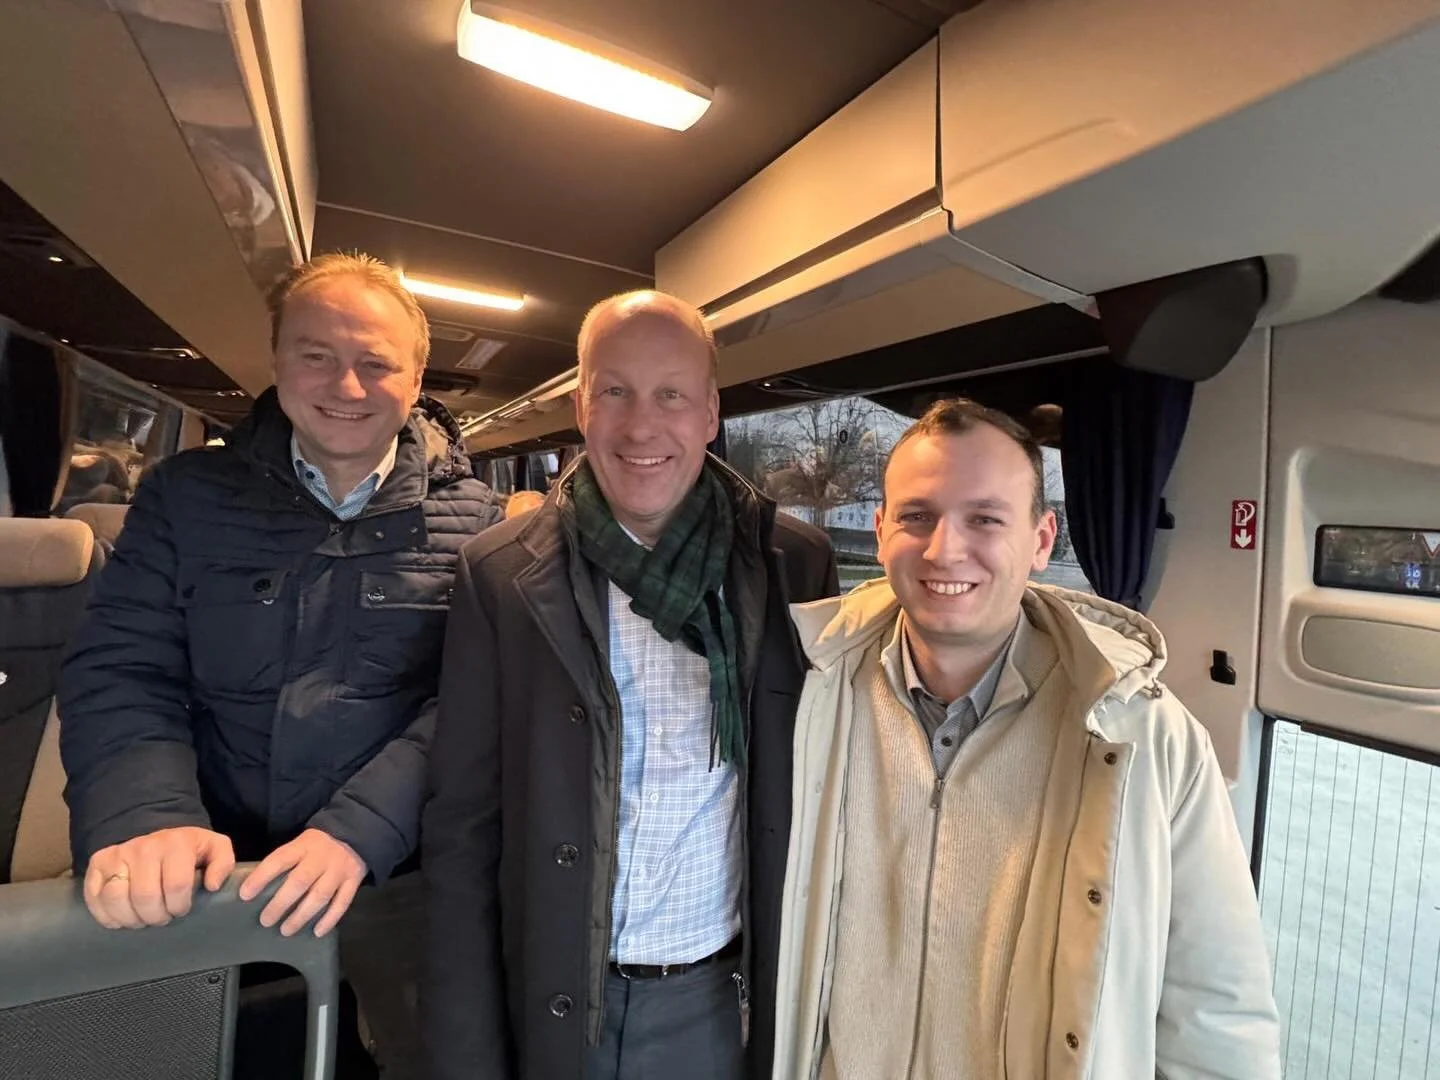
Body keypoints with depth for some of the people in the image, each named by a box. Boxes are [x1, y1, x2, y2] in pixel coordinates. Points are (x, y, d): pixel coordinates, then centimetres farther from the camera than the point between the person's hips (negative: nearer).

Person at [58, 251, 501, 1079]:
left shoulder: (470, 520, -7)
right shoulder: (187, 494, 0)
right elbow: (119, 674, -2)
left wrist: (361, 829, -24)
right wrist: (143, 816, -19)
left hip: (399, 879, -1)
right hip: (208, 884, 2)